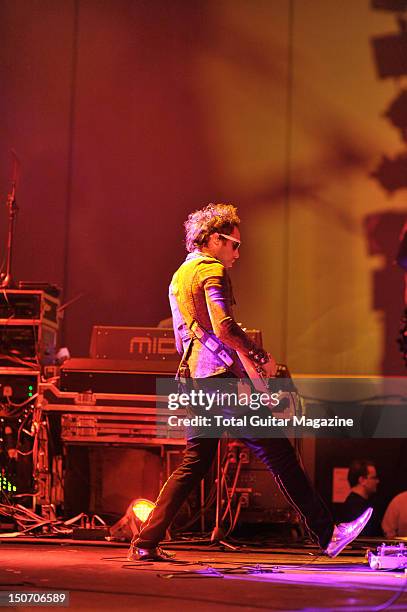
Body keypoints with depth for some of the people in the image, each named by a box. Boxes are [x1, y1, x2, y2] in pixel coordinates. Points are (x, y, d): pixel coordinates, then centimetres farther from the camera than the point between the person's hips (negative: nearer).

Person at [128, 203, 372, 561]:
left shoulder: (178, 277, 23)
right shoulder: (211, 270, -6)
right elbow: (223, 327, -19)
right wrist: (262, 358, -7)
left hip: (194, 380, 9)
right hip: (222, 374, -9)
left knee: (194, 464, 11)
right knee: (278, 453, -6)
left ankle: (146, 543, 4)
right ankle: (327, 534, -4)